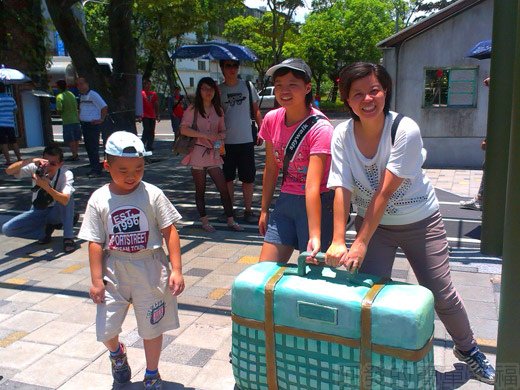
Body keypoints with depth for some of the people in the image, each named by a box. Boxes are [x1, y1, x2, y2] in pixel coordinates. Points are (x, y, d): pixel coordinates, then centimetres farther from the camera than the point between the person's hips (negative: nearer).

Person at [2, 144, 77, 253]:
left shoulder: (66, 174, -23)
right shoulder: (36, 168, -16)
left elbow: (65, 200, -39)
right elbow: (9, 171, -29)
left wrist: (47, 187, -53)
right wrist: (30, 161, -43)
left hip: (57, 213, -2)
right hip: (38, 212, 2)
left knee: (68, 194, -34)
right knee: (7, 229, -18)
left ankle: (68, 237, -25)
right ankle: (47, 228, -1)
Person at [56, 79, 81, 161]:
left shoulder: (60, 96, -11)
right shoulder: (71, 94, 9)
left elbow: (59, 109, -18)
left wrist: (59, 112, 2)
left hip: (67, 121, -6)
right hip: (76, 119, 7)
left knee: (70, 140, -1)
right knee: (76, 139, 14)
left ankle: (74, 155, -1)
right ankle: (76, 154, 22)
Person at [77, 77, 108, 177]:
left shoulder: (93, 95, -10)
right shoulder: (81, 96, 14)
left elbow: (104, 107, -14)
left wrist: (101, 119, -14)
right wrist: (80, 117, 19)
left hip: (93, 125, -9)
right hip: (84, 124, 9)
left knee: (93, 147, -9)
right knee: (88, 147, 11)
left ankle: (96, 170, -6)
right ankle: (93, 168, 19)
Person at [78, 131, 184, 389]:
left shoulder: (152, 195, -10)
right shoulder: (99, 200, -6)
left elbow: (169, 232, -6)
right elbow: (95, 242, -3)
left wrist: (176, 270, -9)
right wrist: (96, 280, -4)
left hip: (150, 268, -1)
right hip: (114, 271, 1)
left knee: (151, 326, 11)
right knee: (105, 329, 6)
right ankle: (116, 352, 43)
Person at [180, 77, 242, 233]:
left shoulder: (218, 110, 11)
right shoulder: (193, 109, -2)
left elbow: (222, 131, 18)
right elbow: (184, 129, -12)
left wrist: (220, 137, -6)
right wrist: (204, 135, -19)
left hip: (214, 153, 4)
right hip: (198, 152, -3)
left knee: (223, 188, 0)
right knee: (200, 189, 5)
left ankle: (230, 221, 8)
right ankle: (204, 221, 15)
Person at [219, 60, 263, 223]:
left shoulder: (248, 86, 5)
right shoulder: (218, 90, 3)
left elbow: (256, 110, 10)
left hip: (246, 140, 0)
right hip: (226, 142, 0)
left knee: (248, 177, 3)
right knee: (228, 178, 8)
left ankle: (248, 210, 13)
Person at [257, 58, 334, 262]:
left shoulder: (320, 128, -20)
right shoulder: (271, 119, -2)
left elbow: (312, 186, -29)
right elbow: (271, 169, 8)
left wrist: (315, 236, -33)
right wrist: (264, 210, 10)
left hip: (316, 204, -5)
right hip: (285, 201, 6)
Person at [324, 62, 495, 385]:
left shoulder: (406, 130, -23)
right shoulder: (343, 134, -13)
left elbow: (385, 191, -28)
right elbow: (342, 189, -20)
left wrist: (361, 243, -29)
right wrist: (338, 241, -29)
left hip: (420, 222, -2)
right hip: (373, 223, 2)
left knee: (441, 294, 6)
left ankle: (468, 349, 35)